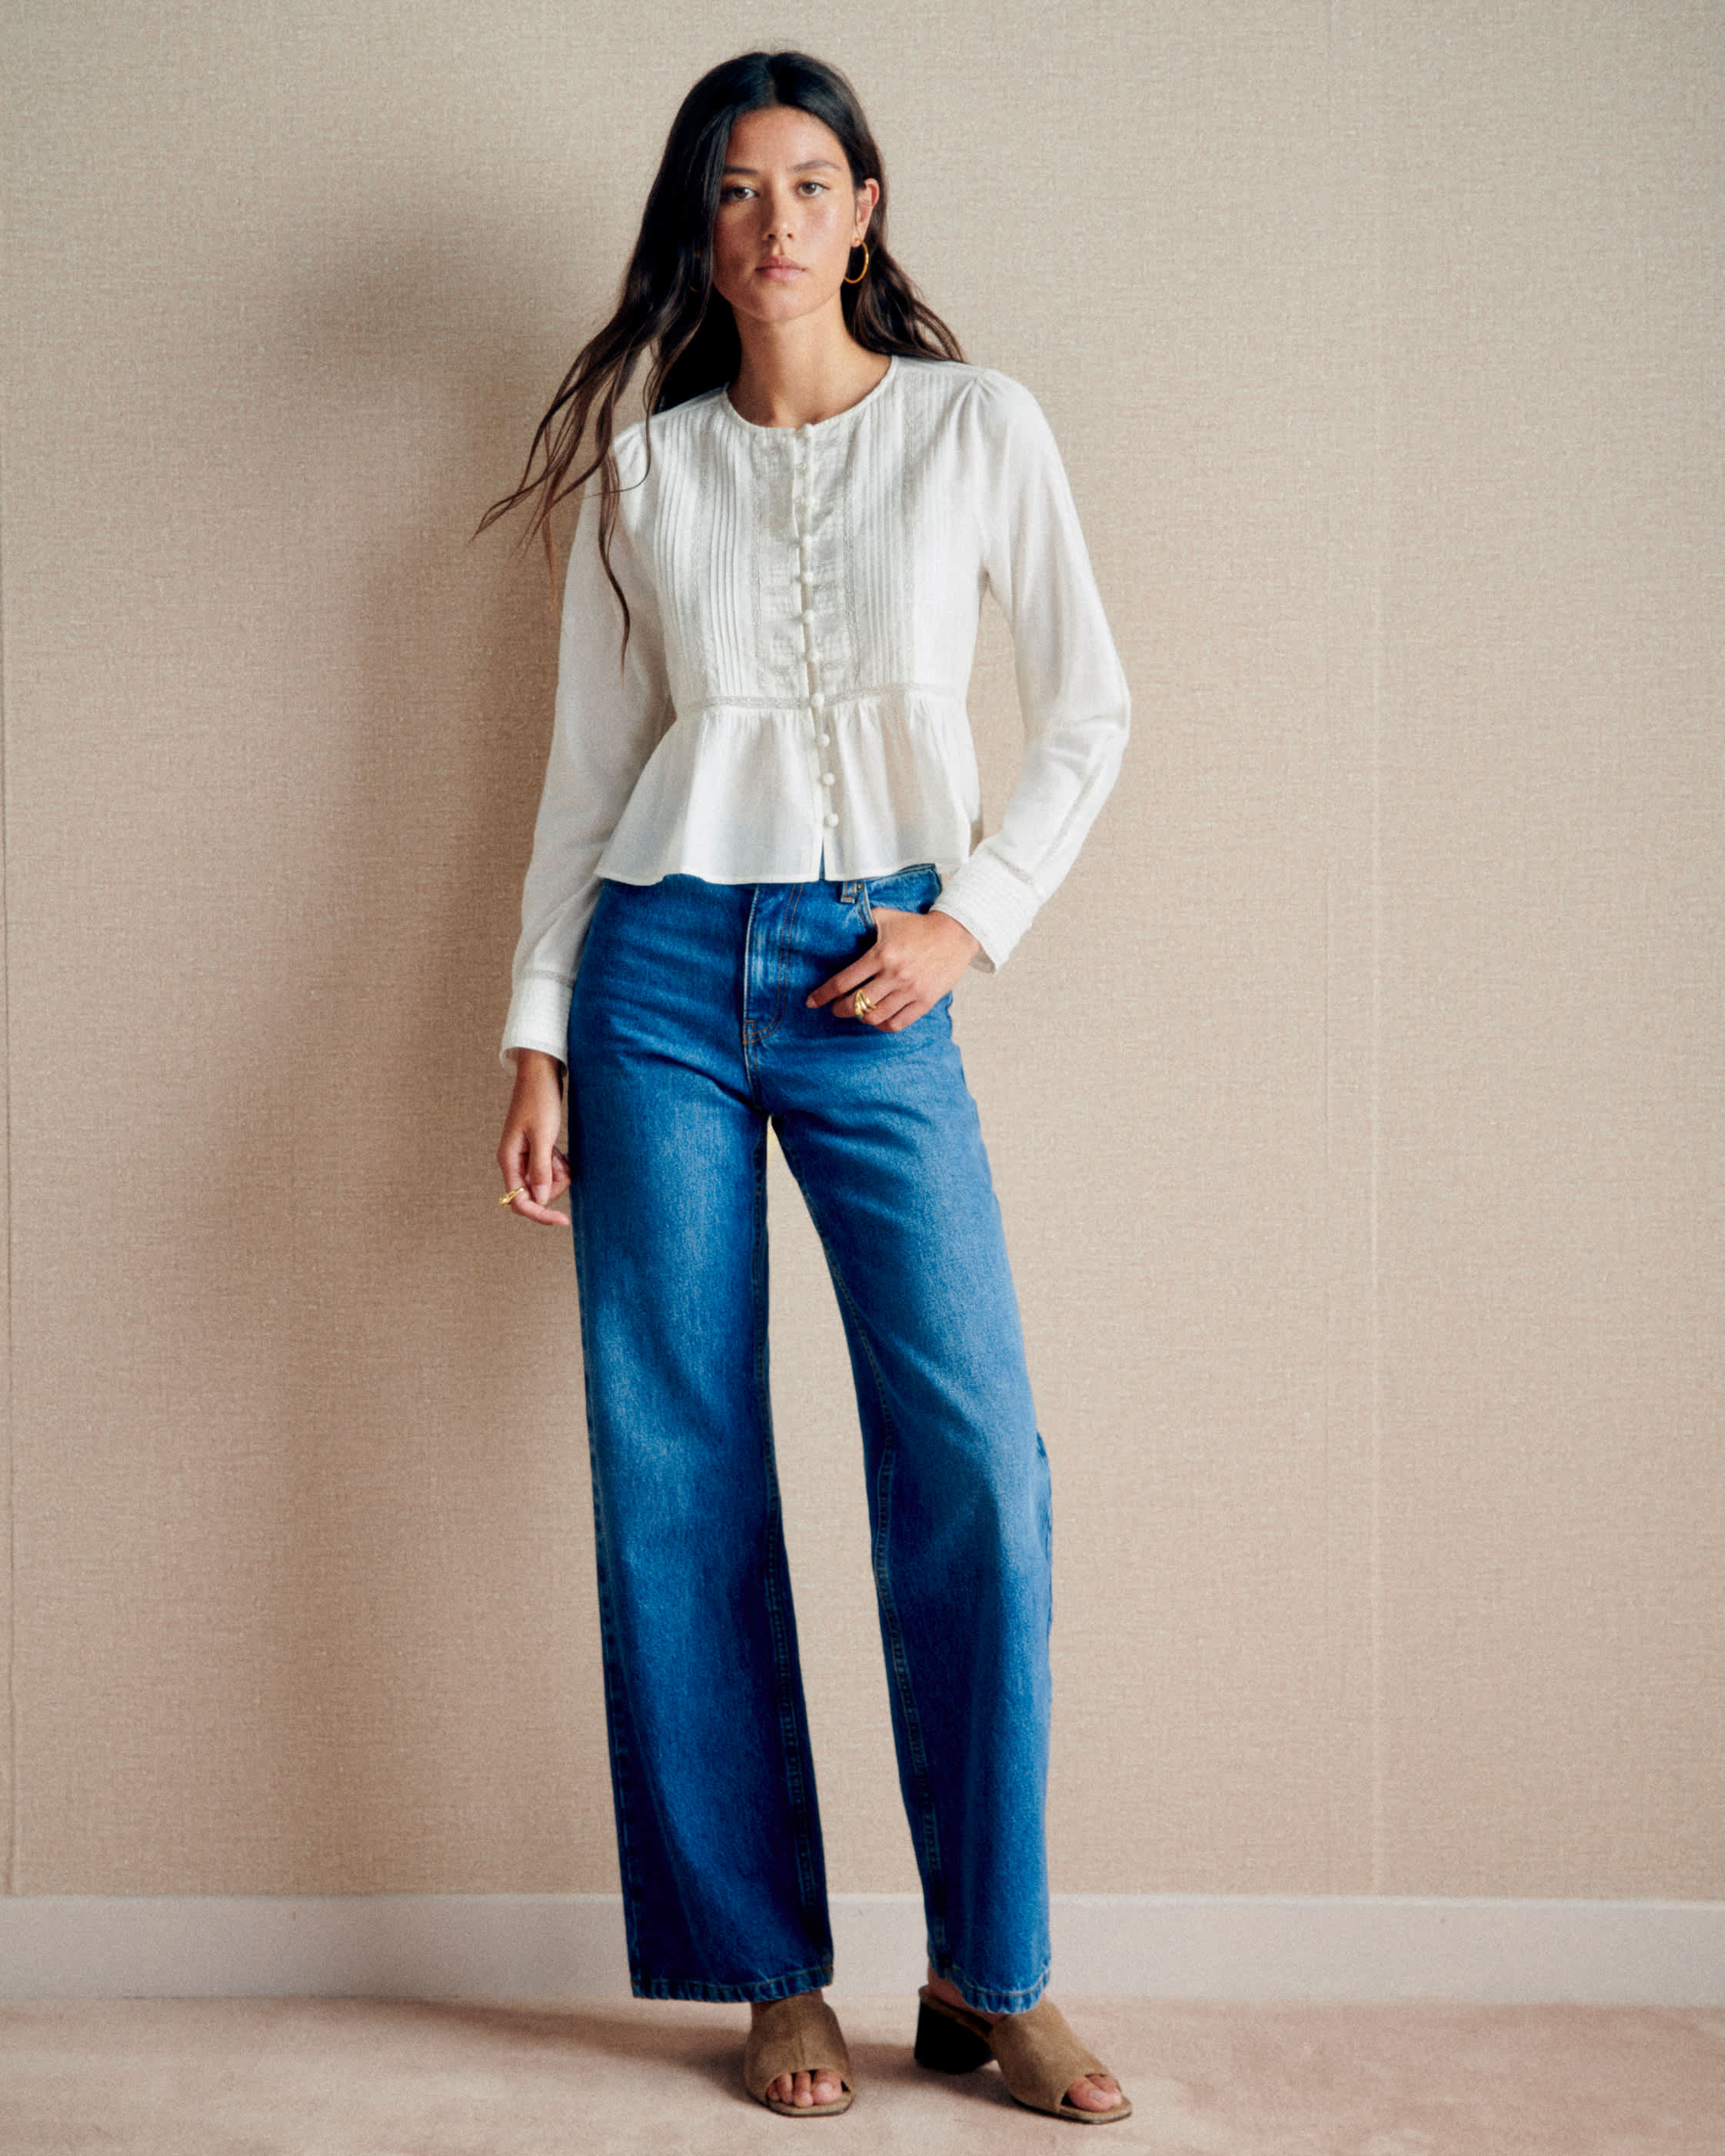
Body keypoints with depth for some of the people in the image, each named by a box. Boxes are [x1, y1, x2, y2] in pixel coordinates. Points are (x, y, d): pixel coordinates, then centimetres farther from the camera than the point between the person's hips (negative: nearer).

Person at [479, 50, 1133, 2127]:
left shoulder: (977, 429, 6)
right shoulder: (641, 473, 10)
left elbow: (1087, 717, 8)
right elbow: (584, 779, 10)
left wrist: (972, 918, -4)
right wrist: (534, 1040, 3)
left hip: (878, 985, -1)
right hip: (662, 971, 1)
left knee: (974, 1464, -8)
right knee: (678, 1475, 0)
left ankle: (991, 1975, 8)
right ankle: (773, 1976, 13)